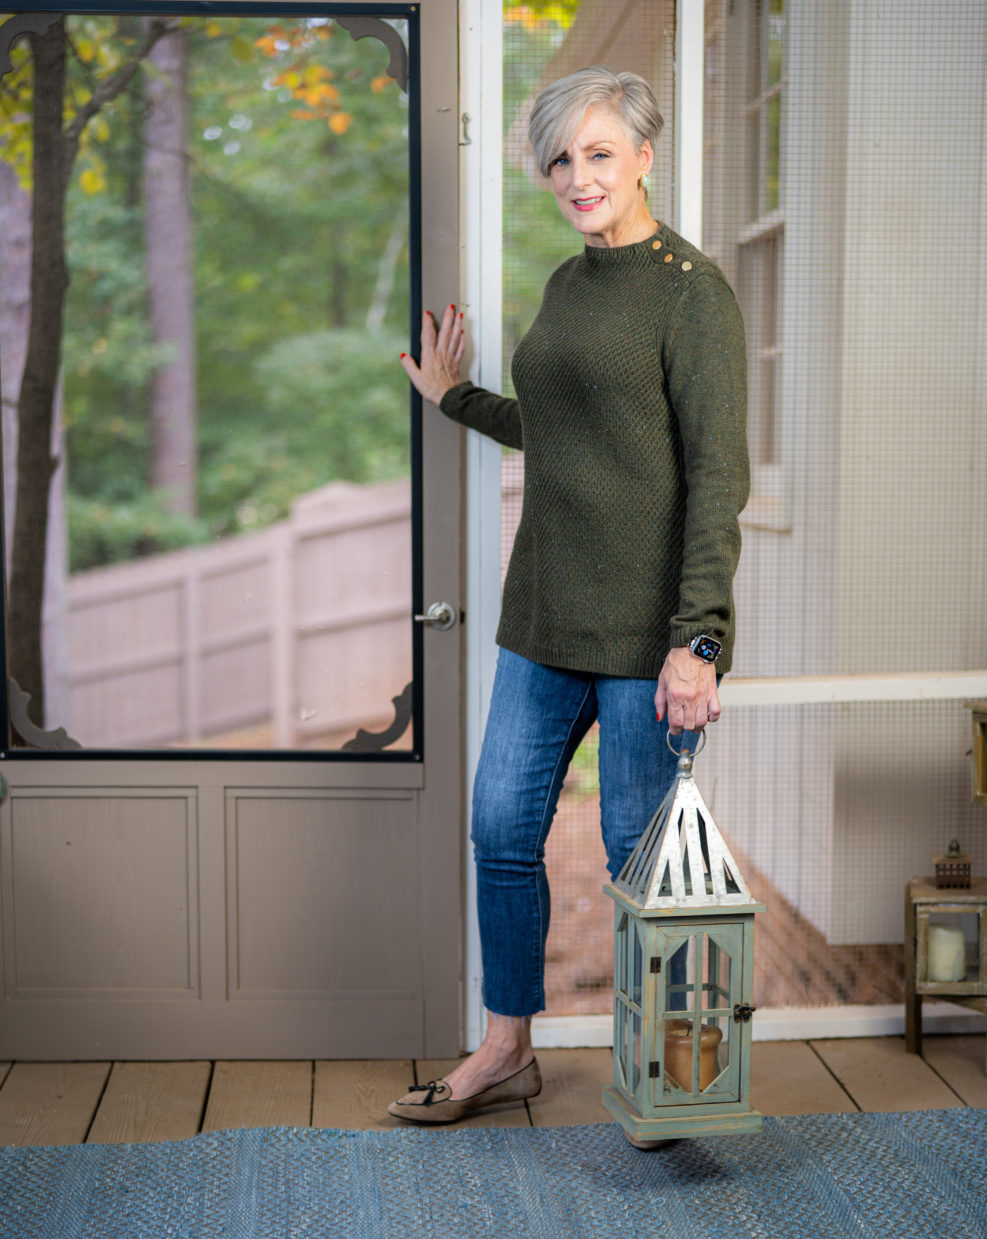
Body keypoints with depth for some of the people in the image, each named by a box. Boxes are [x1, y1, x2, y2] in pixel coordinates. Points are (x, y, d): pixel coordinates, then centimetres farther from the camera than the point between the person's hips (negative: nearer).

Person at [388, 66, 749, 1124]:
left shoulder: (691, 291, -10)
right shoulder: (567, 285, 13)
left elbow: (718, 475, -15)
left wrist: (697, 637, -22)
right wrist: (454, 399, 31)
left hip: (645, 621, -7)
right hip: (547, 610, 8)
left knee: (640, 853, 2)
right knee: (502, 828, 11)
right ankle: (506, 1050, 28)